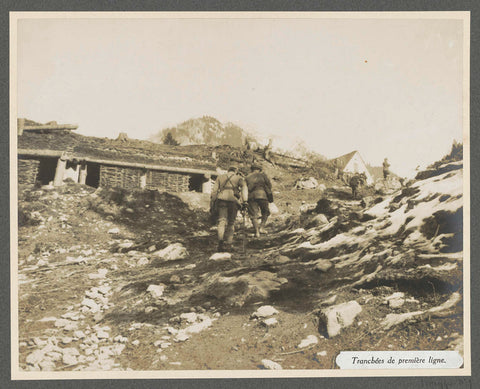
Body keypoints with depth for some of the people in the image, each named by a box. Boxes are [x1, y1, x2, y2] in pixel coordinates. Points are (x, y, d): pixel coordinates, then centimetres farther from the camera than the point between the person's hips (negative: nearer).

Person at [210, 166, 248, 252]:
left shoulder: (220, 177, 22)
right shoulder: (239, 178, 18)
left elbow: (214, 190, 12)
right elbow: (244, 187, -1)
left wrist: (212, 203, 10)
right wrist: (244, 201, -9)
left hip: (222, 199, 1)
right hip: (234, 201, 0)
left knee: (222, 221, -6)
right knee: (231, 223, 10)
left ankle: (221, 240, -28)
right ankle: (228, 244, 9)